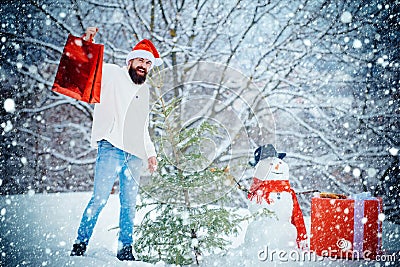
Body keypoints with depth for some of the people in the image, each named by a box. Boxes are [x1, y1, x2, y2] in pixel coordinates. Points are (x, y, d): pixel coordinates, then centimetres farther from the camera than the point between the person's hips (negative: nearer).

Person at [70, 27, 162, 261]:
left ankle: (125, 250, 11)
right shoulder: (113, 75, 8)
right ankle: (80, 245, -4)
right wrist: (86, 43, -20)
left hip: (135, 155, 6)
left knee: (129, 204, 5)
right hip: (112, 148, -6)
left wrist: (150, 152, 26)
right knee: (100, 198, -13)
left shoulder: (145, 90, 26)